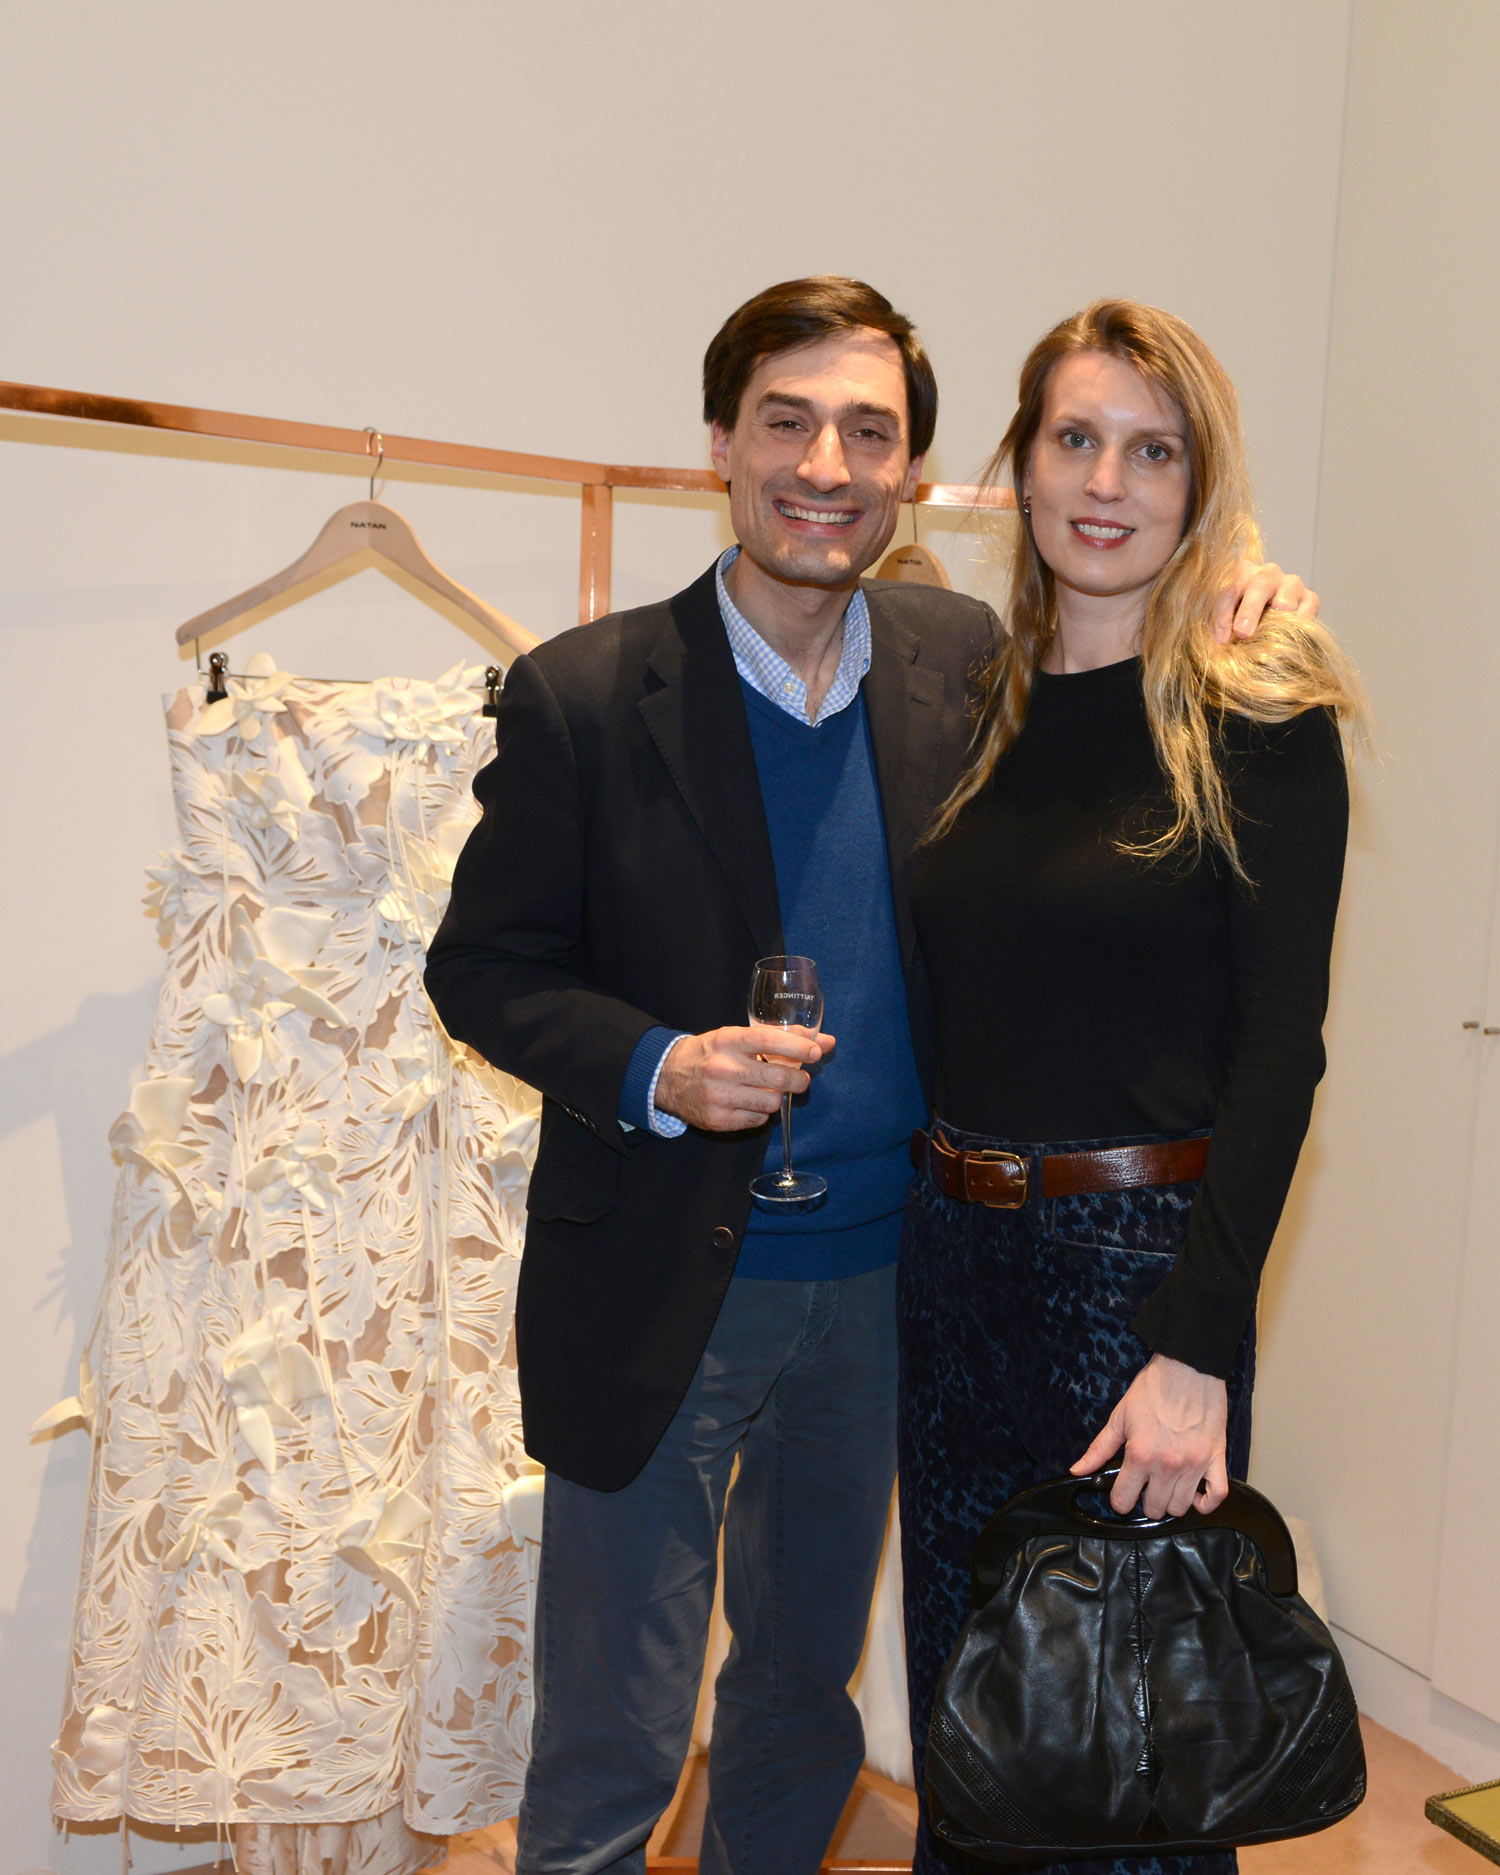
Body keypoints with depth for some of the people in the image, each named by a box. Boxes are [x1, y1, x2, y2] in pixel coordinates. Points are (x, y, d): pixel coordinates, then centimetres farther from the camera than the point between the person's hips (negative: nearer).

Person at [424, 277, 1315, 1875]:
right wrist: (653, 1068, -23)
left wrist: (1228, 609, -5)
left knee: (807, 1688, 25)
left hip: (883, 1277, 4)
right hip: (662, 1293, -3)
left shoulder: (965, 656, -1)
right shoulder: (582, 694, -11)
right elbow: (480, 967, -6)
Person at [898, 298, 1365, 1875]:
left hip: (1143, 1259, -4)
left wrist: (1201, 1343, -17)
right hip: (949, 1248, 5)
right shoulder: (977, 705, 6)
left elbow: (1278, 1046, -12)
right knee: (960, 1700, 20)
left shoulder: (1260, 719, -8)